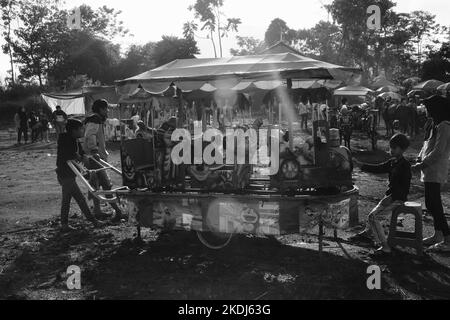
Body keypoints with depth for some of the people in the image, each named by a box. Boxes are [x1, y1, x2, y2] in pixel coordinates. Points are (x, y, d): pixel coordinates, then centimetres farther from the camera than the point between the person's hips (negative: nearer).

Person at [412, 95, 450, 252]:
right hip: (430, 171, 10)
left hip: (435, 172, -10)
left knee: (434, 205, -8)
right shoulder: (435, 125, 13)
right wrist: (419, 159, 7)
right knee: (432, 204, 16)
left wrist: (422, 164, -16)